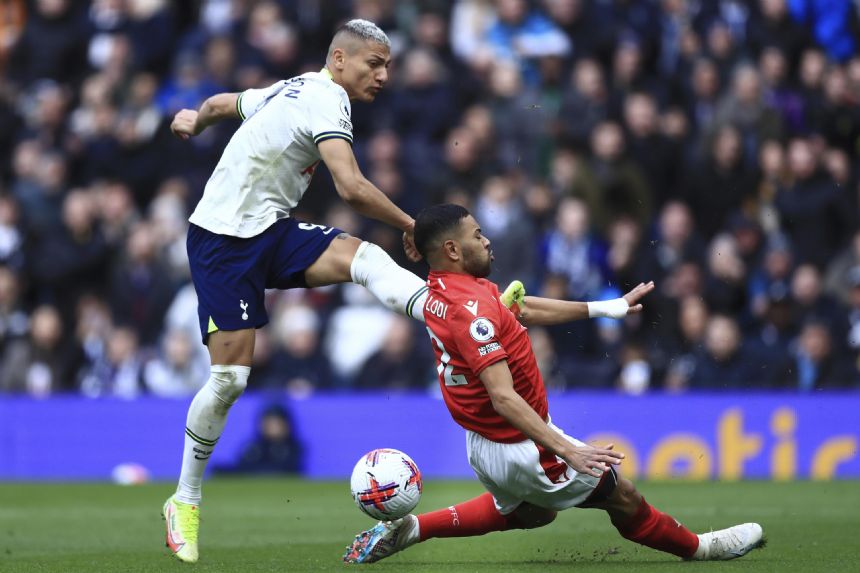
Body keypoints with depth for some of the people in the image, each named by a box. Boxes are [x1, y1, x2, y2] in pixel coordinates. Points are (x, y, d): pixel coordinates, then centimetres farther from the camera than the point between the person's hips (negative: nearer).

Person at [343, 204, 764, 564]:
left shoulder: (442, 290, 1)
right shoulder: (472, 308, -30)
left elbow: (523, 308, 15)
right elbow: (503, 397, -36)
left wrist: (601, 308, 20)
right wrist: (567, 451, -41)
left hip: (484, 444, 10)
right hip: (519, 447, -10)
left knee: (528, 513, 35)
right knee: (620, 494, 7)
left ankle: (408, 528, 29)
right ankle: (696, 548, 27)